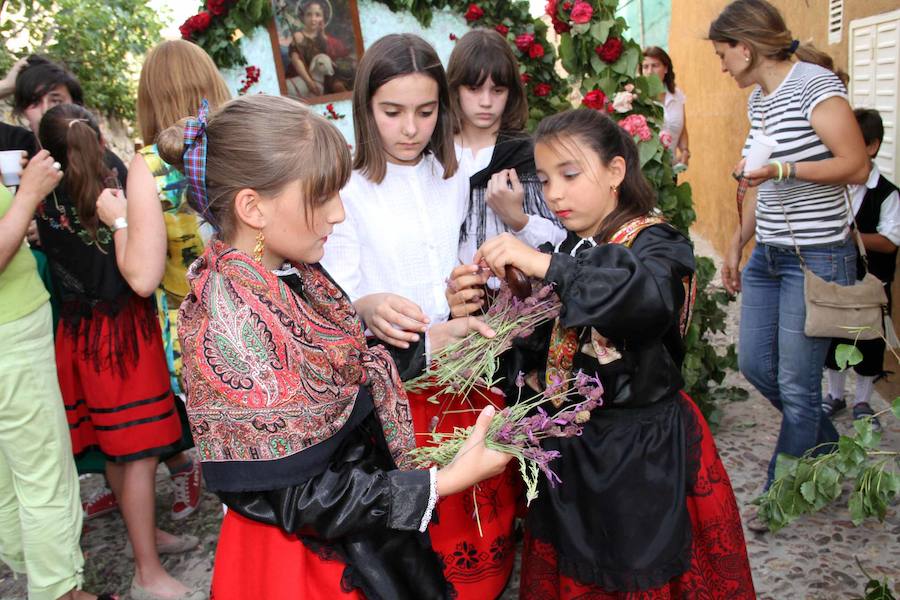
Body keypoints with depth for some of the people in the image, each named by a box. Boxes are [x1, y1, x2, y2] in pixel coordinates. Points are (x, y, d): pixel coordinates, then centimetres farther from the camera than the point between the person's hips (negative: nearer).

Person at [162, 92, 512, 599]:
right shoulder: (232, 329, -30)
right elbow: (300, 499, -26)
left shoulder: (292, 273, -5)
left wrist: (434, 340, 3)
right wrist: (446, 482, -27)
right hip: (310, 559, -7)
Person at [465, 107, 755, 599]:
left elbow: (652, 295, -38)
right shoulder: (564, 251, 6)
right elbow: (538, 345, 8)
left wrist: (546, 265, -42)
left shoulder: (654, 243, -13)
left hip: (641, 452, -6)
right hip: (569, 445, 6)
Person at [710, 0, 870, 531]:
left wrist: (784, 169, -27)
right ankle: (826, 445, 36)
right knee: (755, 364, 12)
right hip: (769, 255, 9)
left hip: (816, 257, -9)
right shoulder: (758, 99, 13)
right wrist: (738, 244, 18)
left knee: (797, 386, 0)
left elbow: (857, 167, -18)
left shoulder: (815, 83, -13)